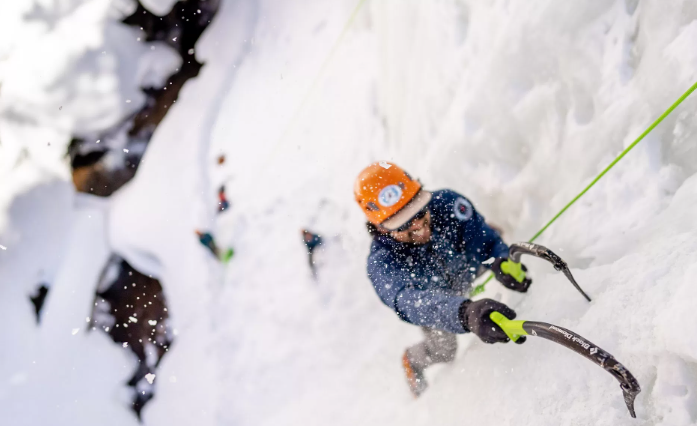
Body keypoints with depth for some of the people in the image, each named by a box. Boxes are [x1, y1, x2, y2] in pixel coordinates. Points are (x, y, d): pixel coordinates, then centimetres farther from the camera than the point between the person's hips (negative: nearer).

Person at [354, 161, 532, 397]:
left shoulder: (447, 203, -39)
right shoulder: (382, 263, -47)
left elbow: (483, 237, -33)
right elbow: (409, 302, -63)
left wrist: (502, 262, -58)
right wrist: (466, 314, -82)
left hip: (465, 268, 3)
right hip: (429, 297, -3)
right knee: (443, 352, 10)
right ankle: (413, 362, 44)